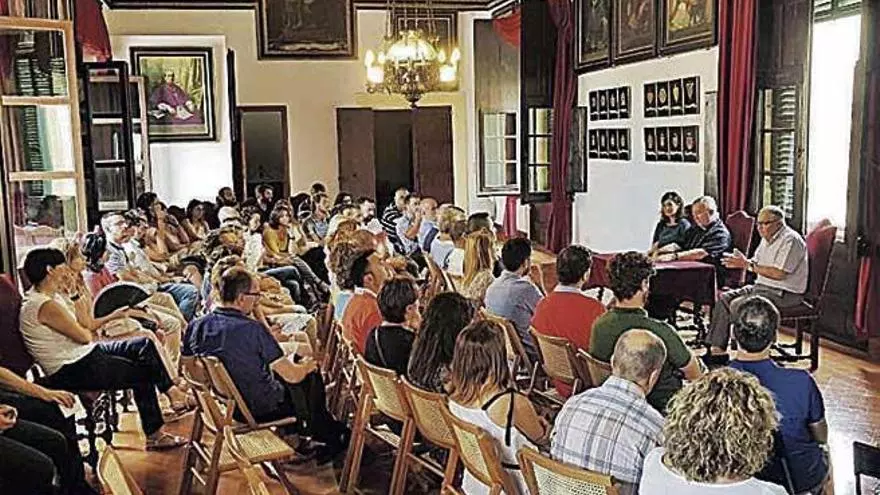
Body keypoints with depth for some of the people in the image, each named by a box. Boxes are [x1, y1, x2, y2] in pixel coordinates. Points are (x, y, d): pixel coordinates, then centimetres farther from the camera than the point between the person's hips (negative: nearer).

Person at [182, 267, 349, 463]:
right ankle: (331, 438, 40)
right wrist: (307, 366, 3)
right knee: (311, 376, 18)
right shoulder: (252, 329, -28)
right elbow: (293, 376, -21)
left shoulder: (195, 326, -11)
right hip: (258, 410, -6)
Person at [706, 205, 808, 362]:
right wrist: (742, 262, -5)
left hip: (784, 294, -10)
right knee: (724, 298, 0)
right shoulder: (768, 238, 13)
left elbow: (779, 274, -26)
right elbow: (758, 264, 17)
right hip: (762, 287, 10)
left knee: (738, 305, -24)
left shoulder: (790, 240, -18)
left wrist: (748, 265, -21)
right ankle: (718, 349, -2)